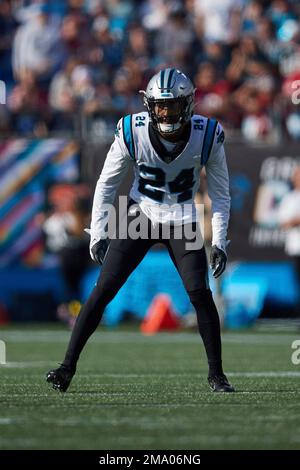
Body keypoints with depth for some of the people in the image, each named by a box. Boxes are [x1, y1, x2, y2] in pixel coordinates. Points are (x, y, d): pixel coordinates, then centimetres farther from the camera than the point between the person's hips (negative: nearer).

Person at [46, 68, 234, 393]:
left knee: (200, 295, -11)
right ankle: (68, 366, -4)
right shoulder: (133, 132, -18)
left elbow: (220, 192, -2)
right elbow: (106, 184, -4)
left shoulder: (206, 136, -16)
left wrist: (219, 242, -5)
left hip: (182, 223, 0)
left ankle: (216, 374, 4)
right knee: (103, 290, -9)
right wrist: (98, 234, -6)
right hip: (141, 216, 0)